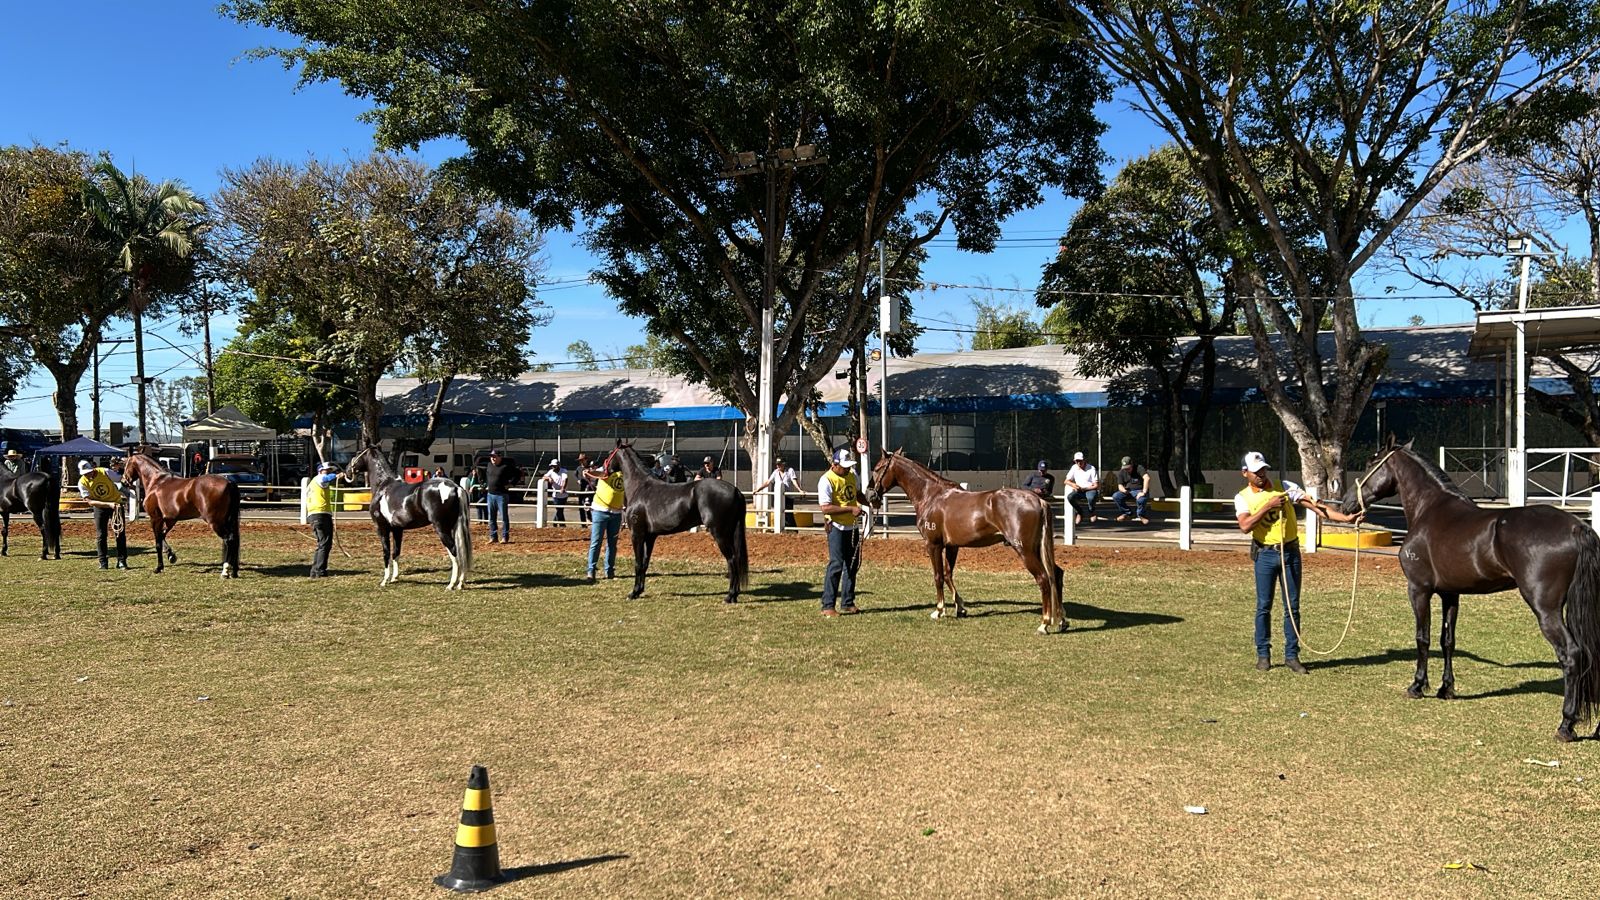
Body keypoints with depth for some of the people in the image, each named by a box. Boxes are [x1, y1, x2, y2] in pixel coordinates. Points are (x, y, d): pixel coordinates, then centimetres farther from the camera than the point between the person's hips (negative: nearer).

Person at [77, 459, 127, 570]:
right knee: (100, 535, -1)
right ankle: (103, 562, 9)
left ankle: (122, 561, 1)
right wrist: (108, 504, -33)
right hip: (100, 507, 1)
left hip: (116, 503, -1)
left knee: (120, 532, -4)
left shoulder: (105, 472, -18)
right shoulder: (82, 483, -16)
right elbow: (90, 501, -22)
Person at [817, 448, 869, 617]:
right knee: (836, 564, -10)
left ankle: (847, 603, 24)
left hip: (852, 527, 8)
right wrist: (851, 509, -26)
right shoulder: (826, 480, -17)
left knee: (853, 564, 13)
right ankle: (828, 606, -5)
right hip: (837, 528, -8)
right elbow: (825, 508, -25)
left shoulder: (851, 475, 7)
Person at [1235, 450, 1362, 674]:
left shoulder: (1285, 487, 1)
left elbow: (1315, 505, -7)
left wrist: (1346, 518, -18)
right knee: (1264, 606, 3)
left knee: (1293, 606, 5)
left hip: (1290, 552, 2)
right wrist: (1268, 506, -21)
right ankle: (1263, 654, 14)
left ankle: (1291, 655, 13)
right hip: (1265, 555, -1)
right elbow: (1245, 526, -18)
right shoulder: (1242, 498, -1)